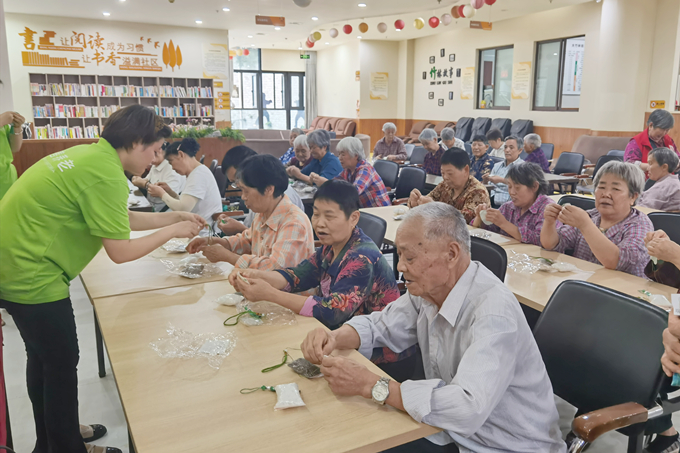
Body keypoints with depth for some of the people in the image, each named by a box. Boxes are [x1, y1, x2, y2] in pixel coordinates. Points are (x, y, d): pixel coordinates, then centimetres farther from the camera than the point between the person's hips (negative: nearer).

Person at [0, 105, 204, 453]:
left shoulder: (89, 154, 8)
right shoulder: (106, 173, -22)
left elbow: (122, 219, 17)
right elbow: (121, 252, -17)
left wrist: (173, 217, 13)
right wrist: (172, 231, -6)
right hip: (31, 276, -10)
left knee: (42, 356, 22)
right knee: (62, 363, 5)